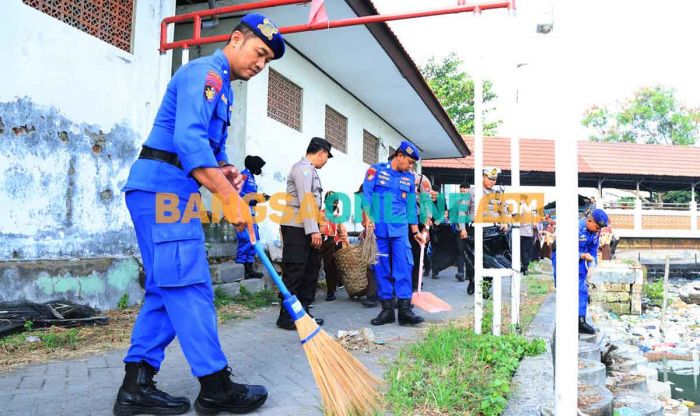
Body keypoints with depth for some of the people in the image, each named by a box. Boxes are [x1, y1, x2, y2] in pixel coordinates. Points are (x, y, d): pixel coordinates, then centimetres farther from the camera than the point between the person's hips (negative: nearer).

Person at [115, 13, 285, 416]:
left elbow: (211, 146, 27)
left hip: (170, 191, 10)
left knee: (168, 288, 8)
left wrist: (226, 170, 5)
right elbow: (188, 140, -24)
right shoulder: (205, 72, -9)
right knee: (189, 284, -9)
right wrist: (229, 195, -24)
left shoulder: (222, 86, 23)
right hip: (163, 186, -10)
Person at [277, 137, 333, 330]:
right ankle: (286, 316, 0)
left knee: (310, 270, 11)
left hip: (306, 228, 10)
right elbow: (305, 201, -18)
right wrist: (313, 230, -22)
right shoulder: (303, 168, -9)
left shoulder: (309, 170, 21)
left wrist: (315, 228, 19)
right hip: (297, 227, -10)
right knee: (294, 272, -6)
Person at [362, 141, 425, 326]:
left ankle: (404, 309, -3)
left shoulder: (409, 178, 14)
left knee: (404, 266, -7)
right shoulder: (376, 170, 4)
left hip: (400, 228, 2)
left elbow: (411, 206, 18)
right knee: (381, 268, 2)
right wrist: (367, 217, -17)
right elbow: (366, 193, -5)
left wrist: (415, 231, 17)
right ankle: (387, 308, 10)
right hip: (378, 227, -2)